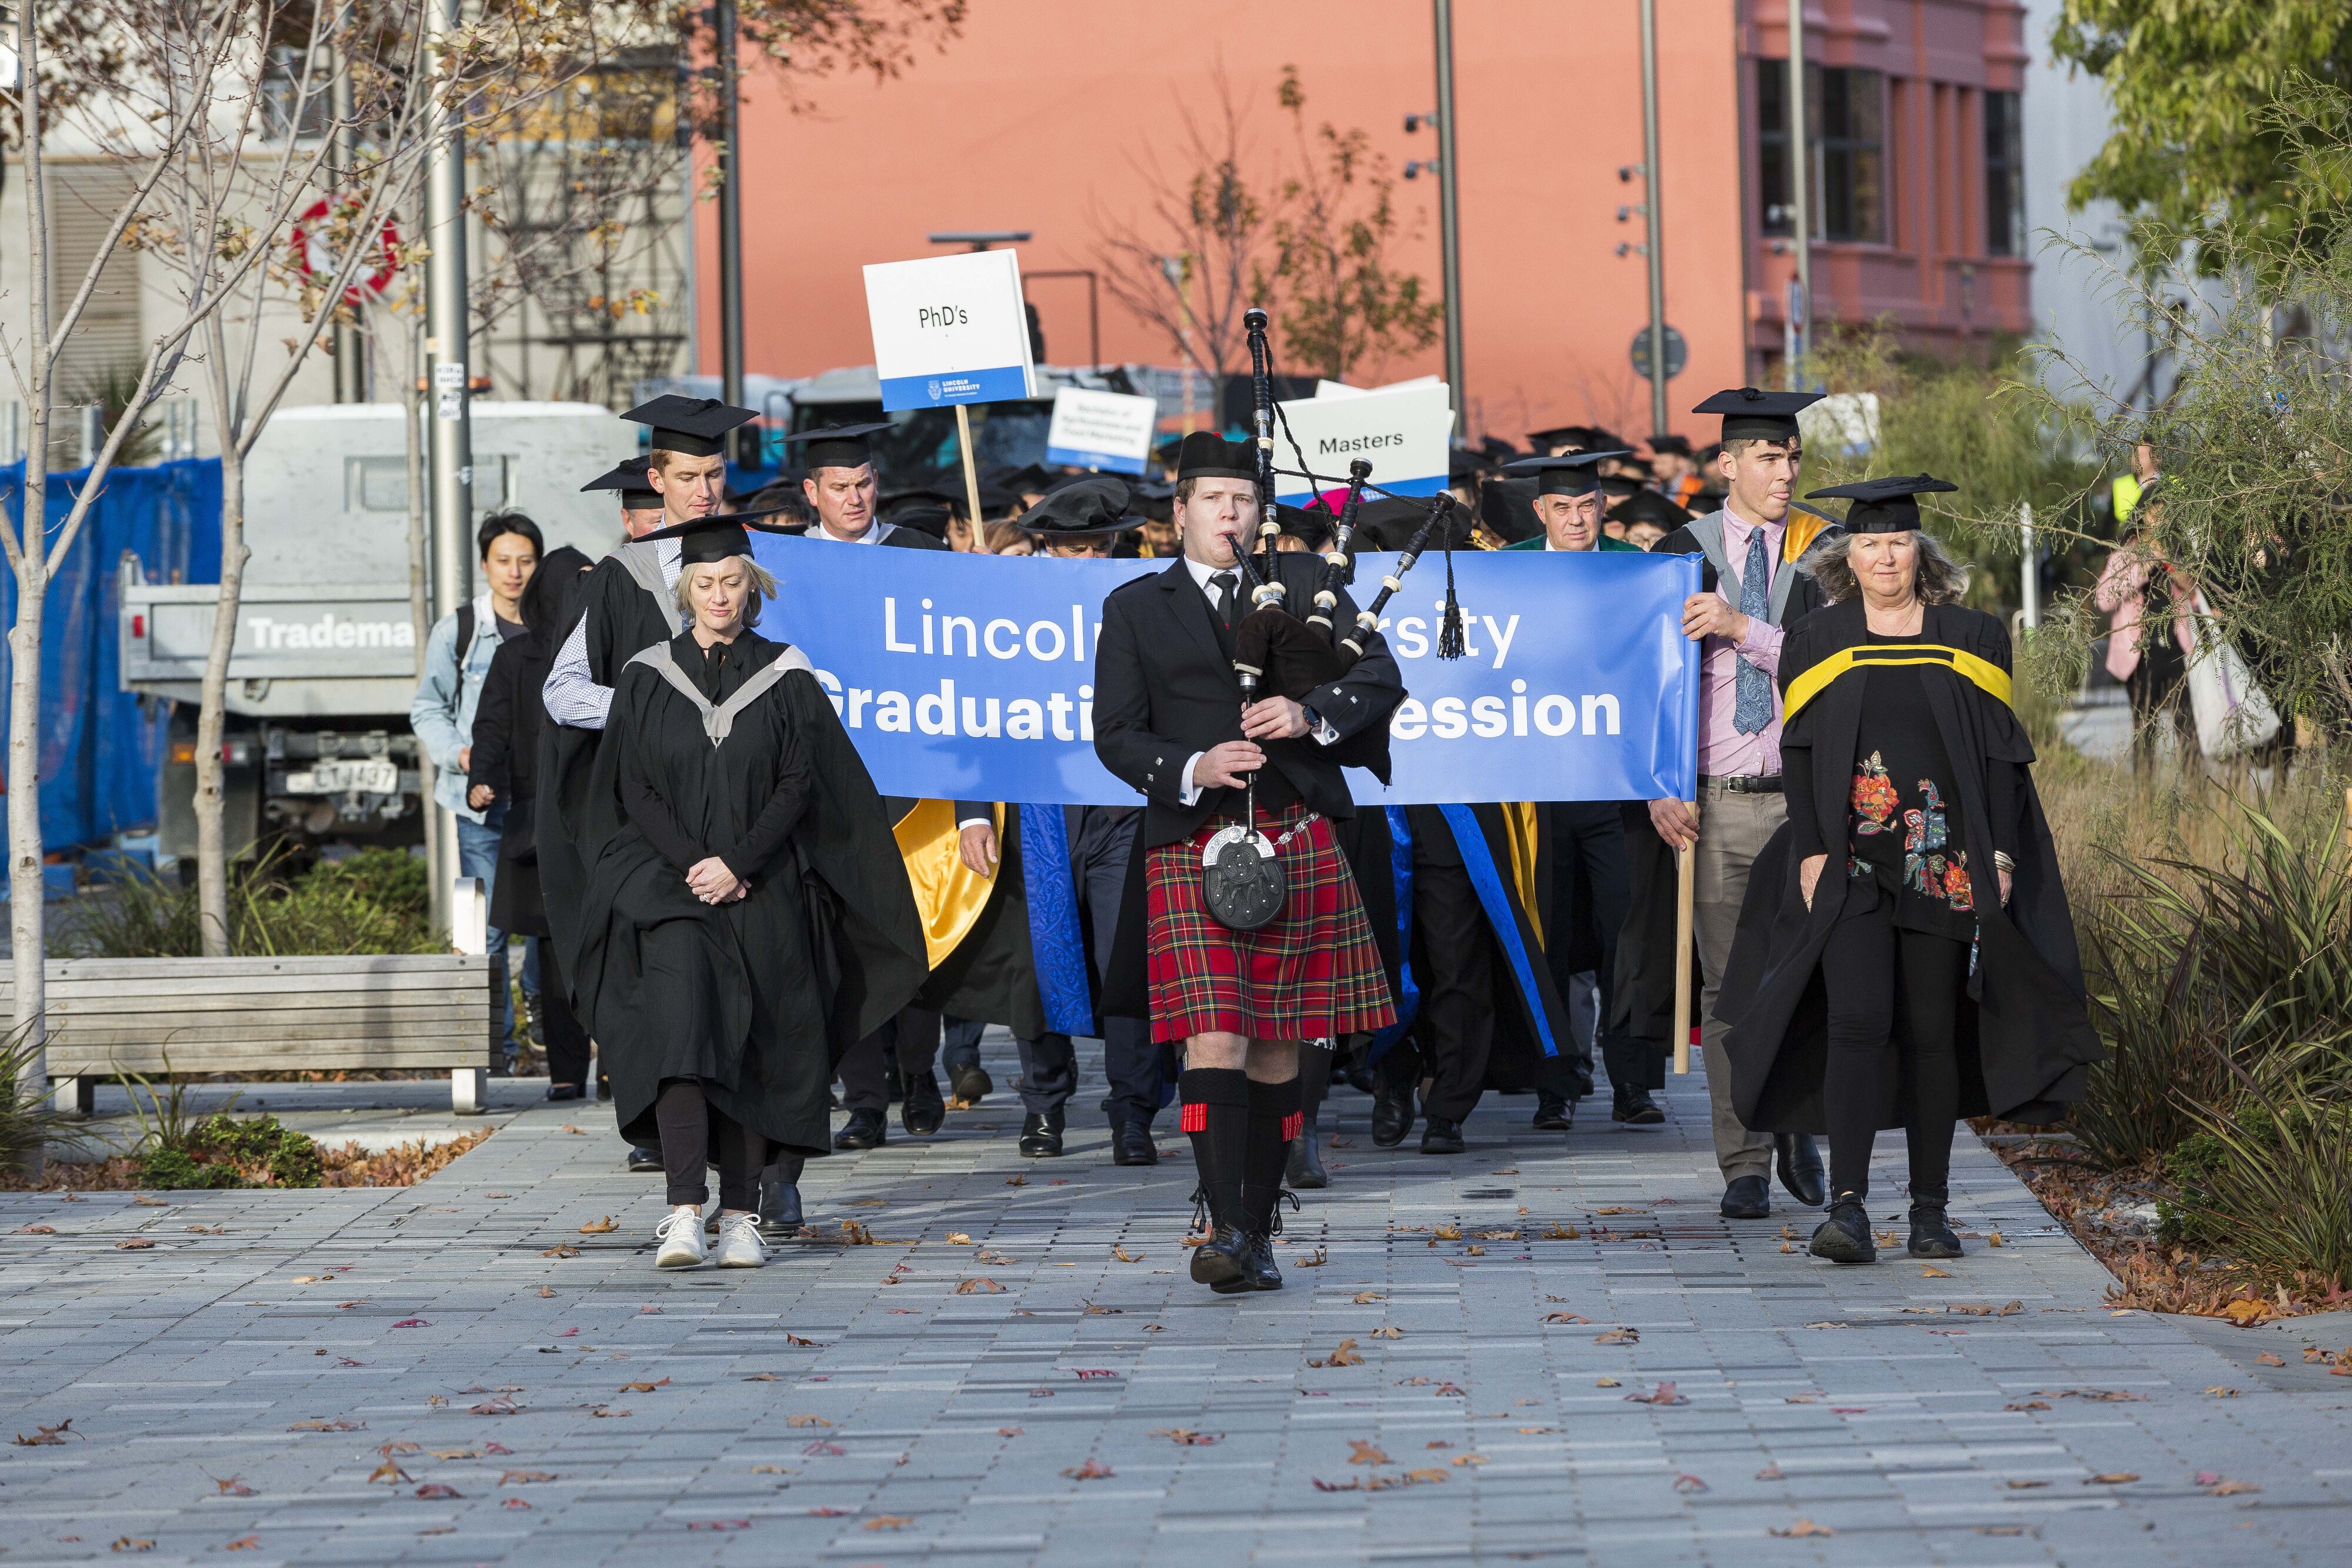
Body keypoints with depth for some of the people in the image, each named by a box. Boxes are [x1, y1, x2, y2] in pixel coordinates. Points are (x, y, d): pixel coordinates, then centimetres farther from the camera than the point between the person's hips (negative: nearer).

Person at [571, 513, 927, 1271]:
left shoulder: (786, 677, 5)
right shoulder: (646, 677, 7)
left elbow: (799, 786, -1)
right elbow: (633, 790, 3)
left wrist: (737, 865, -12)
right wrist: (693, 866, -10)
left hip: (763, 893, 1)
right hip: (667, 884, -1)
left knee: (754, 1050, -2)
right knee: (679, 1028, -19)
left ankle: (740, 1216, 3)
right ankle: (684, 1213, -25)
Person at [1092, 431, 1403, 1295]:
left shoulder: (1303, 583, 13)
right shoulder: (1136, 609, 10)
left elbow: (1380, 678, 6)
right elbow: (1115, 735, 5)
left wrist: (1308, 714, -13)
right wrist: (1190, 769, -13)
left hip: (1297, 842, 2)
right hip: (1192, 845, -2)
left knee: (1276, 1044, 5)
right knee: (1215, 1036, -15)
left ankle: (1259, 1231, 13)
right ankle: (1224, 1227, -18)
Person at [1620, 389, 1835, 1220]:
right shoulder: (1683, 554, 6)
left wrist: (1742, 628, -13)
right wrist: (1661, 784, -6)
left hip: (1804, 798, 0)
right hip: (1714, 802, 0)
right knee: (1729, 985, -1)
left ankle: (1797, 1131, 20)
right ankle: (1745, 1165, 5)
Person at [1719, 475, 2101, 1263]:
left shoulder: (1971, 640, 7)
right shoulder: (1816, 643, 6)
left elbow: (2001, 753, 6)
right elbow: (1799, 756, 4)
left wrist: (1999, 853, -3)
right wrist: (1811, 850, -7)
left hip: (1944, 865, 1)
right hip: (1851, 865, -1)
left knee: (1932, 1034, 4)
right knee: (1857, 1022, -14)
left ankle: (1931, 1208, 12)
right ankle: (1847, 1206, -19)